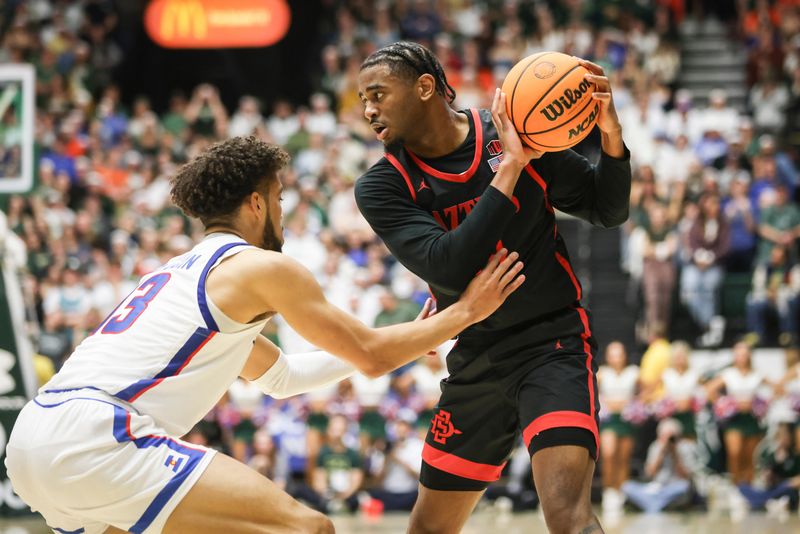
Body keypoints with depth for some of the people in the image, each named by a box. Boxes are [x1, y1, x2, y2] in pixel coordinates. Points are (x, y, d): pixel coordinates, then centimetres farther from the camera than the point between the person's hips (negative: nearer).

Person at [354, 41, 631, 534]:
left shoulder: (514, 132, -7)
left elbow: (607, 211, 3)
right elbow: (450, 267, -22)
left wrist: (611, 137, -16)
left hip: (552, 344, -3)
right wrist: (511, 168, -26)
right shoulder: (382, 187, -6)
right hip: (476, 360, 3)